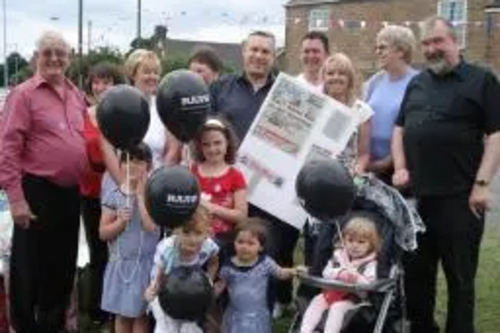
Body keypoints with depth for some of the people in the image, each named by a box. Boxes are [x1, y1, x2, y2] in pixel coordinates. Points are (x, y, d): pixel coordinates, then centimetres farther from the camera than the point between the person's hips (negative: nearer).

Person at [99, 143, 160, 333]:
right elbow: (103, 233, 0)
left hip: (145, 263, -2)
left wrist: (140, 195, -15)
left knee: (140, 314, 4)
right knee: (121, 313, 11)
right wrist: (120, 221, -19)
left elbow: (150, 226, -20)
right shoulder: (113, 196, -1)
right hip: (120, 263, 2)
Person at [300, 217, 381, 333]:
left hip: (353, 298, -5)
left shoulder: (370, 263, -1)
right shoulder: (338, 255, 12)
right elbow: (326, 272, 5)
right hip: (333, 291, 5)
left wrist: (355, 277, -31)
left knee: (337, 307, -31)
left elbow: (369, 284, -13)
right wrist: (339, 273, -16)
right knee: (317, 300, -19)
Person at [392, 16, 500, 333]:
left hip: (459, 197, -5)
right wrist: (400, 168, 5)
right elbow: (400, 128, 20)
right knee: (416, 271, 14)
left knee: (460, 275, 5)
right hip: (415, 195, 5)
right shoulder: (417, 83, 15)